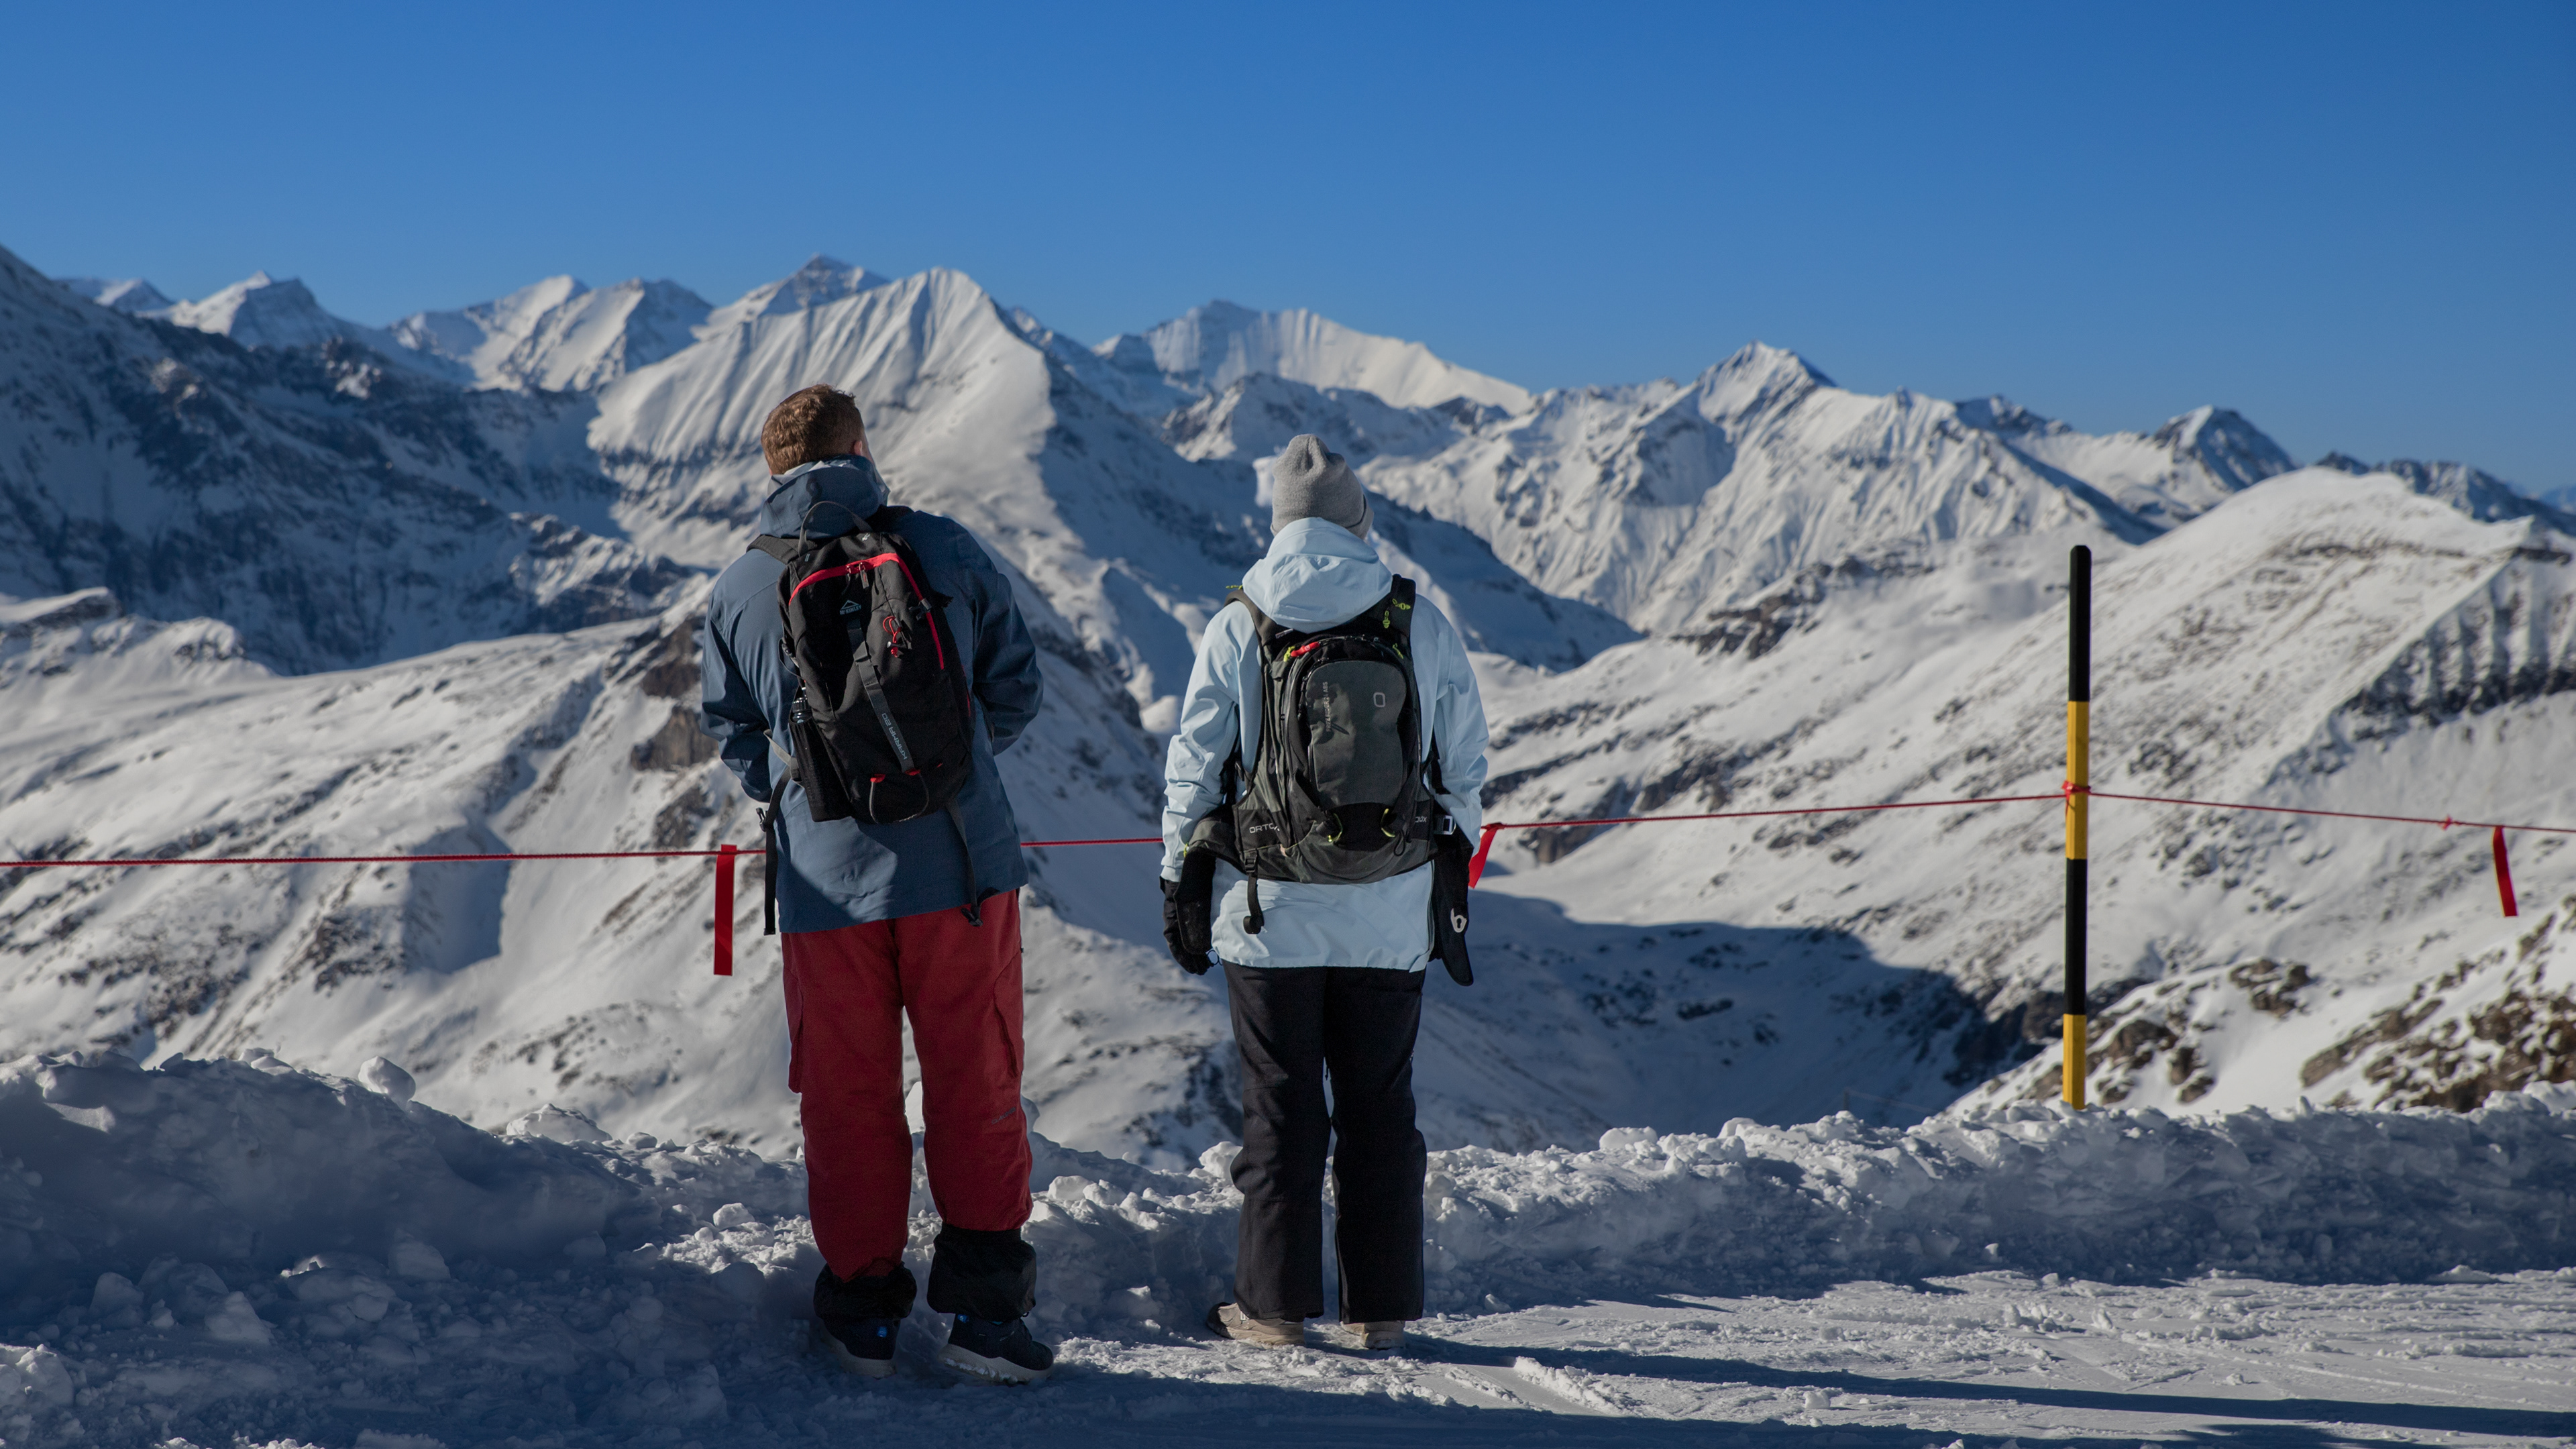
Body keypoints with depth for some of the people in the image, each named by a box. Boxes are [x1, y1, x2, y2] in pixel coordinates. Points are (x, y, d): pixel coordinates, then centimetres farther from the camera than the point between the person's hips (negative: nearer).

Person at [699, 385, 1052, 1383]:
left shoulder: (740, 588, 1)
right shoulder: (944, 550, -2)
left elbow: (735, 736, 10)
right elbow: (1015, 684, 7)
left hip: (826, 880, 1)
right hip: (962, 867, -1)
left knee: (846, 1101, 12)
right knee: (977, 1087, 8)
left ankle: (863, 1310, 19)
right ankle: (983, 1304, 9)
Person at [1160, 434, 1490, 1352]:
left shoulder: (1236, 629, -5)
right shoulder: (1423, 627, -1)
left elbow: (1193, 768, 0)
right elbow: (1464, 767, 5)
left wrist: (1179, 882, 10)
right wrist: (1453, 885, 15)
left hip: (1271, 912, -1)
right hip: (1391, 916, 1)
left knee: (1280, 1108, 6)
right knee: (1381, 1106, 10)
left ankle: (1277, 1305, 11)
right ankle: (1383, 1309, 16)